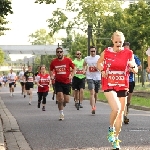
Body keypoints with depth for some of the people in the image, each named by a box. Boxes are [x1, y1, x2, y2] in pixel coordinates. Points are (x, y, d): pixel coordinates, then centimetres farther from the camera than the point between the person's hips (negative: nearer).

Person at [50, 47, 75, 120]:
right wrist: (51, 76, -2)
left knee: (66, 100, 2)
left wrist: (71, 75, -8)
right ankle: (61, 114, 1)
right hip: (58, 82, 0)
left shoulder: (68, 60, -5)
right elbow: (51, 70, 16)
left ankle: (61, 105, 37)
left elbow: (74, 68, 6)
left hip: (66, 82, 0)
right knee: (60, 99, -14)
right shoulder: (53, 62, -1)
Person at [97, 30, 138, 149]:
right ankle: (111, 129, 6)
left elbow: (136, 70, 3)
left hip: (123, 86, 3)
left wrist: (133, 66, -20)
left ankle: (116, 139, 25)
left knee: (121, 113, 8)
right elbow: (99, 63, 14)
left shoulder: (128, 53, -3)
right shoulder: (106, 52, -4)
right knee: (116, 108, -23)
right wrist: (102, 71, -6)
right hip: (109, 85, -3)